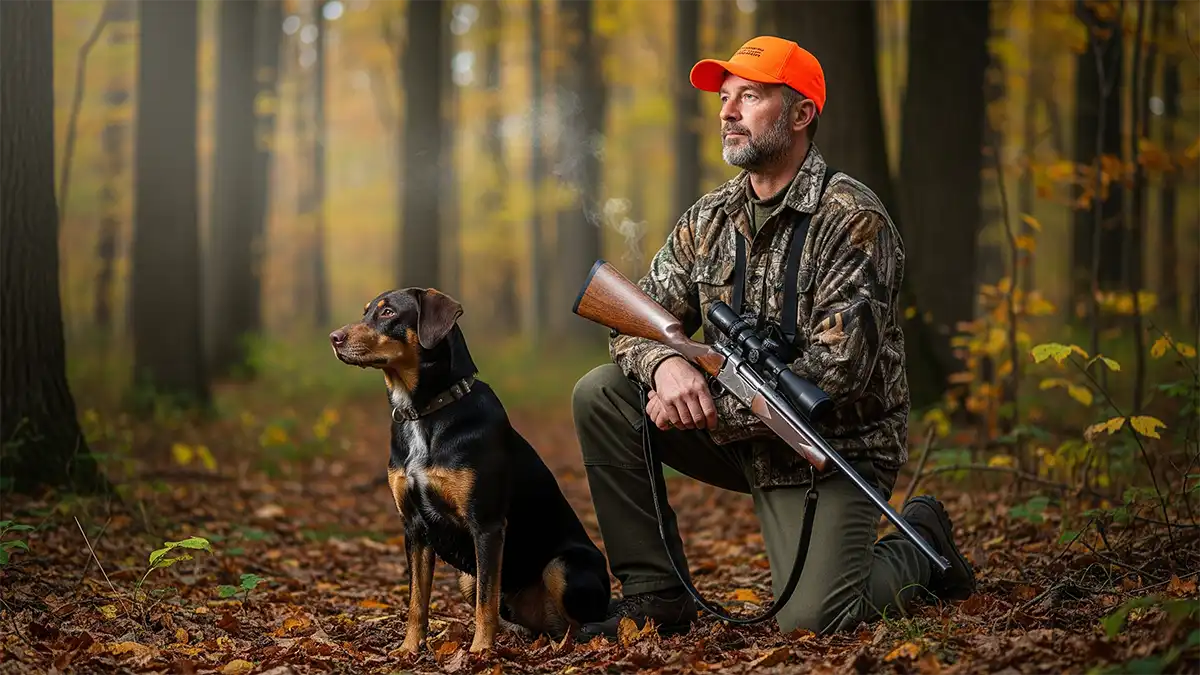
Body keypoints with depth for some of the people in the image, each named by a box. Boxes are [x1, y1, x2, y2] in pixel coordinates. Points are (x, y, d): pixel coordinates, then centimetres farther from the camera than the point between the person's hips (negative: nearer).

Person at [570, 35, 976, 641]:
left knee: (811, 620, -21)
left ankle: (920, 546, 13)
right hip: (740, 432, 6)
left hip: (836, 448, -6)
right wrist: (664, 363, -22)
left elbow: (838, 368, -24)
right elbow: (639, 319, 3)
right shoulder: (709, 220, 5)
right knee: (600, 395, -11)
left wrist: (716, 412, -22)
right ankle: (654, 591, -2)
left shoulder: (851, 218, -16)